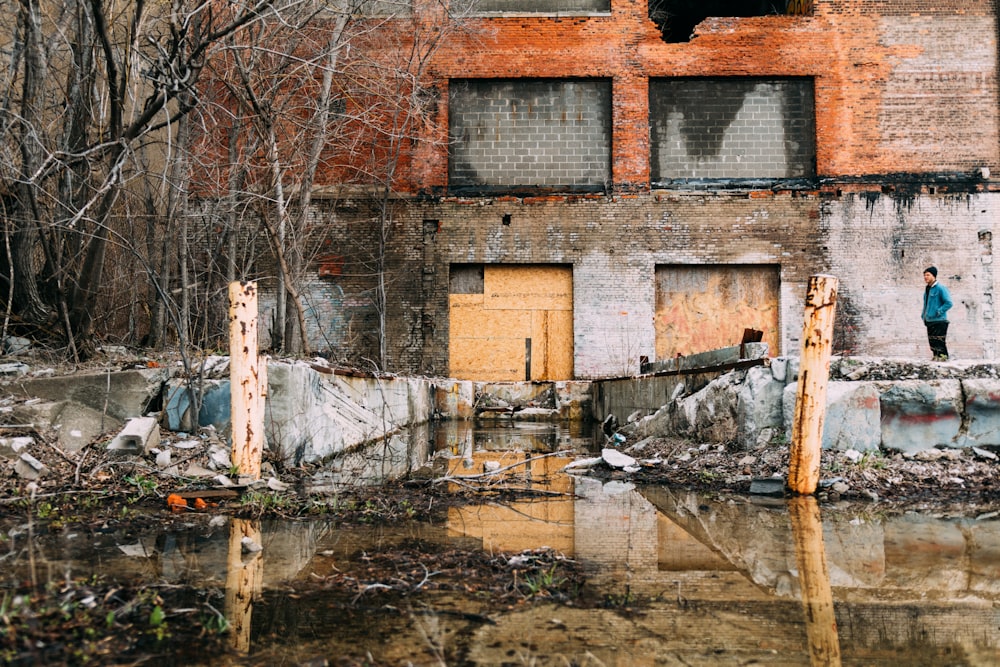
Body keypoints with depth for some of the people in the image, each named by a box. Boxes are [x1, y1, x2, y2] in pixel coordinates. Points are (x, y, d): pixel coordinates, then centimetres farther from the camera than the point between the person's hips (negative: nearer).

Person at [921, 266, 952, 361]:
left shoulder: (940, 288, -11)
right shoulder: (927, 289, 15)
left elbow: (948, 303, -16)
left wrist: (938, 312, -18)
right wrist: (923, 315, 15)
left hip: (939, 321, -9)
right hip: (929, 321, 9)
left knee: (939, 342, -8)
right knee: (932, 342, 12)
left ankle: (943, 357, -3)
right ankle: (935, 357, 20)